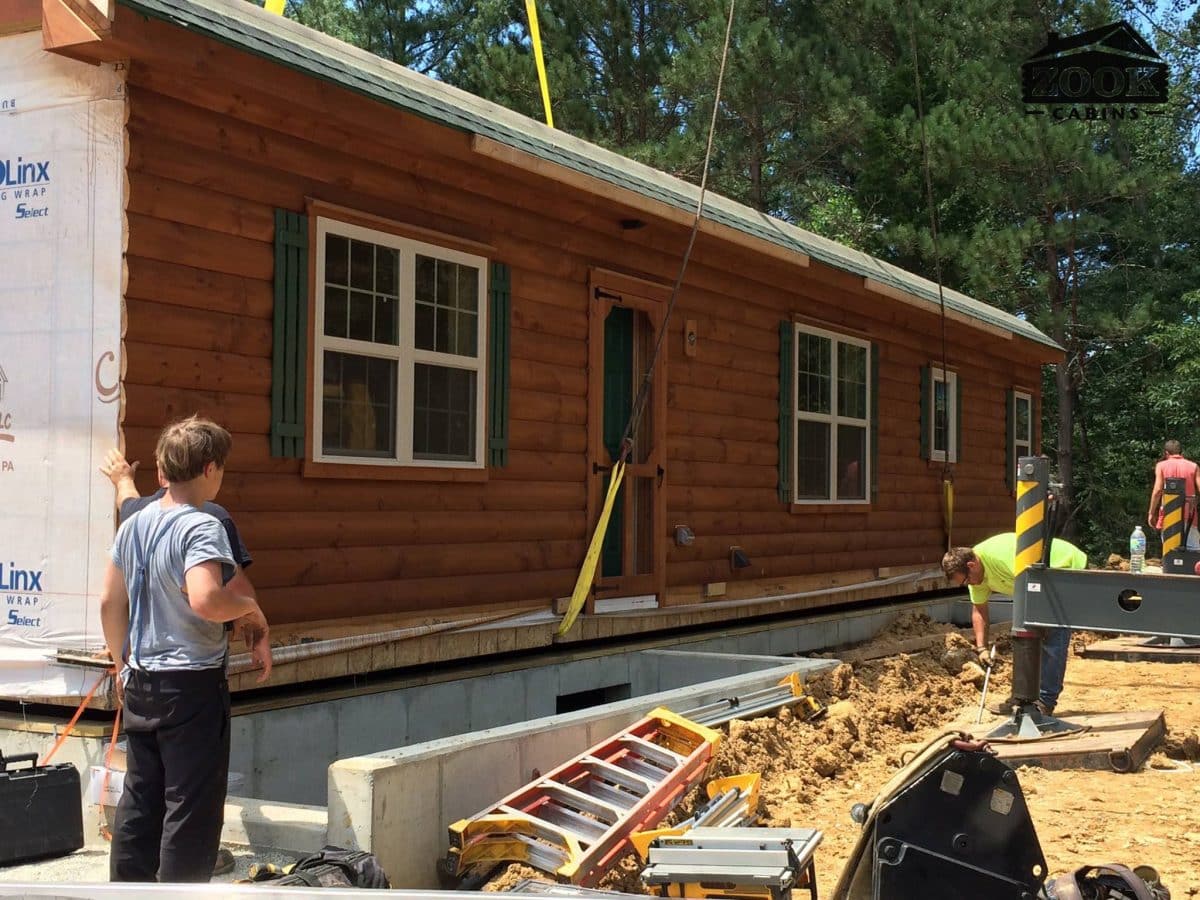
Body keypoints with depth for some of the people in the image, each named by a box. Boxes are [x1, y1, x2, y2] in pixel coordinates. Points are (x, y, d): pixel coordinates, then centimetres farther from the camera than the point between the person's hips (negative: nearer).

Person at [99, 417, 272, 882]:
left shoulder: (133, 525, 7)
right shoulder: (202, 527, -18)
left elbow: (110, 603, 13)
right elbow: (206, 599, -33)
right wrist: (252, 609, -14)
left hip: (141, 683, 8)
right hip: (192, 684, -8)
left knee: (140, 799, 17)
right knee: (192, 806, 2)